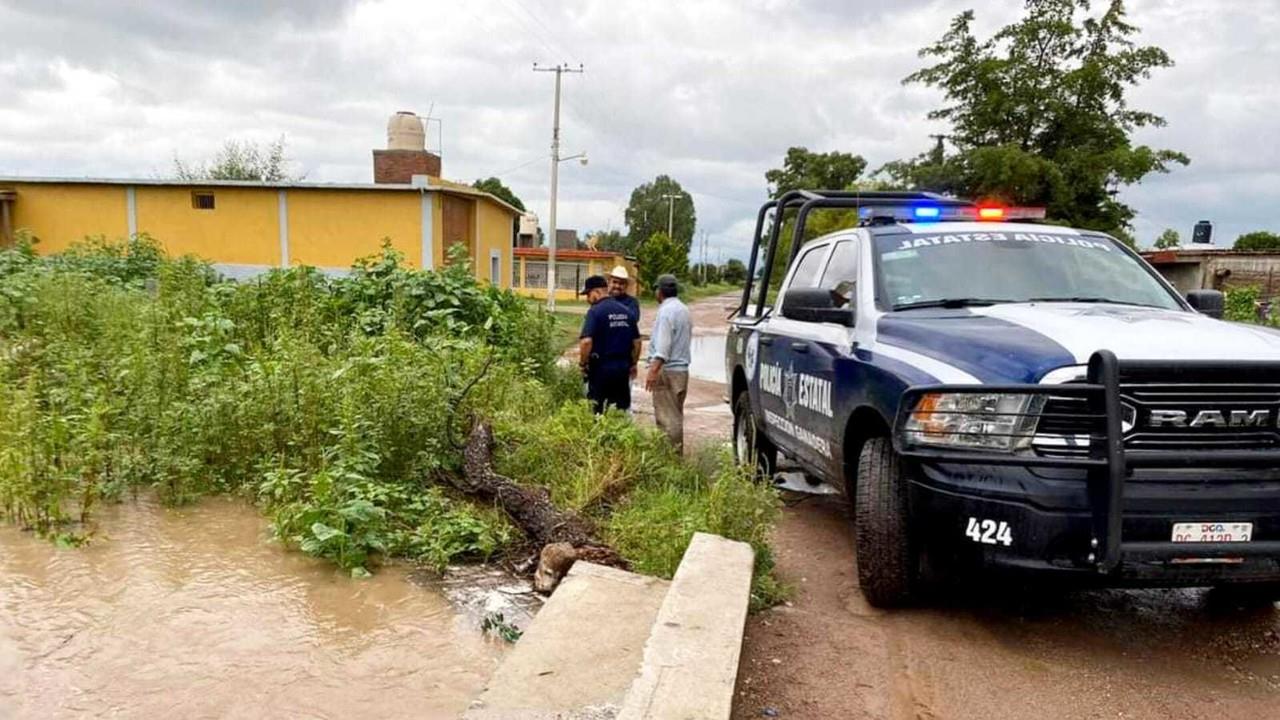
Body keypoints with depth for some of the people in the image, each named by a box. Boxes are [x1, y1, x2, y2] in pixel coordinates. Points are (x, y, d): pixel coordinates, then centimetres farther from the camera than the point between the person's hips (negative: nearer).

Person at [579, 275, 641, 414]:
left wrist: (582, 363, -8)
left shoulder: (595, 311, -11)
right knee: (622, 410, 13)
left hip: (601, 367, -6)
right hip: (623, 367, 6)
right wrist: (633, 364, 20)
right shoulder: (627, 311, 8)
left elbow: (587, 341, -21)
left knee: (595, 410, 5)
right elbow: (637, 341, 11)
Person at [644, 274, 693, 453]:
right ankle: (677, 453, 21)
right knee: (676, 416, 15)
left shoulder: (666, 311, -13)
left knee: (666, 417, -7)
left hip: (667, 370, -10)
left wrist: (653, 370, -27)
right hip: (682, 369, 10)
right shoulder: (684, 310, 17)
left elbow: (663, 345, -23)